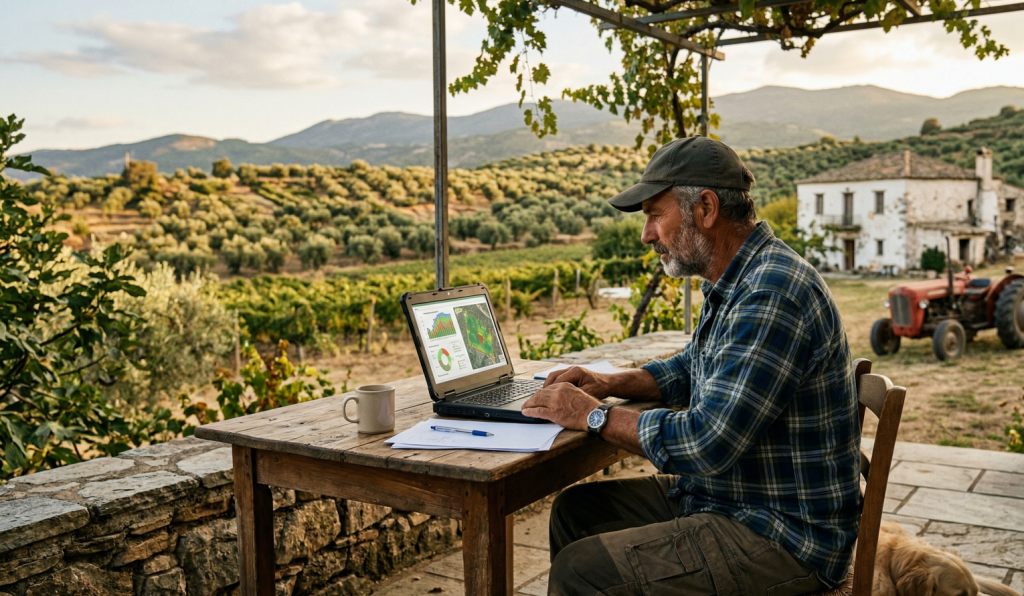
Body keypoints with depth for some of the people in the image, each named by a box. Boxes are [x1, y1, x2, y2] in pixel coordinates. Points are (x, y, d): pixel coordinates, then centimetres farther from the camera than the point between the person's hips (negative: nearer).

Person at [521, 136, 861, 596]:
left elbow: (707, 442, -30)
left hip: (784, 536, -10)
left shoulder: (773, 294, -26)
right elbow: (693, 369, 24)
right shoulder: (733, 282, 8)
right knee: (575, 509, 11)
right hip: (724, 494, 10)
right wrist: (610, 384, 6)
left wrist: (594, 416, -17)